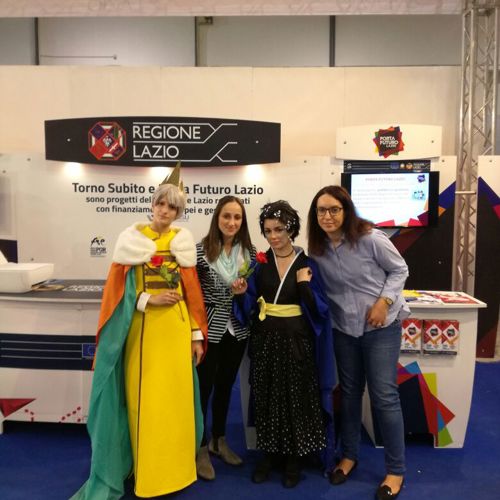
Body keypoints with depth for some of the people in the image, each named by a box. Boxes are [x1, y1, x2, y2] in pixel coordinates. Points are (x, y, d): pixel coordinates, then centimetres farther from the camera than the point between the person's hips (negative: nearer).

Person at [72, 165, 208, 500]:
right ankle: (146, 470, 23)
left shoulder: (183, 241, 6)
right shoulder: (133, 238, 2)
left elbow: (193, 291, 5)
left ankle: (173, 467, 25)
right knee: (144, 397, 4)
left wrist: (197, 334, 2)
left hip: (176, 327, 1)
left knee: (176, 396, 6)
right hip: (143, 328, -1)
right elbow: (119, 288, -1)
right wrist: (149, 299, -14)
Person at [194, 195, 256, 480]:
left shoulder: (249, 251, 2)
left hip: (237, 329, 4)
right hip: (209, 328, -4)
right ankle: (201, 448, 21)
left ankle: (219, 440, 35)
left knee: (226, 385, 17)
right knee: (204, 386, 3)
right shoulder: (201, 249, -9)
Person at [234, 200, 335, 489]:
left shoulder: (306, 263, -5)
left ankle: (294, 458, 26)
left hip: (296, 340, -2)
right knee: (266, 396, 11)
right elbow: (249, 305, 1)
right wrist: (241, 293, -18)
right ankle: (271, 453, 30)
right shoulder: (260, 261, 1)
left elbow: (317, 308, -8)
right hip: (265, 339, 3)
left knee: (296, 396, 7)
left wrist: (303, 283, -18)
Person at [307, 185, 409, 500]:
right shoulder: (317, 249, -4)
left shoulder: (370, 238, -18)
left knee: (384, 396, 0)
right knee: (349, 392, 16)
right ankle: (349, 455, 35)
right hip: (344, 329, 5)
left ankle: (396, 470, 19)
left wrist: (384, 301, -17)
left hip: (381, 327, -4)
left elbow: (399, 270, -7)